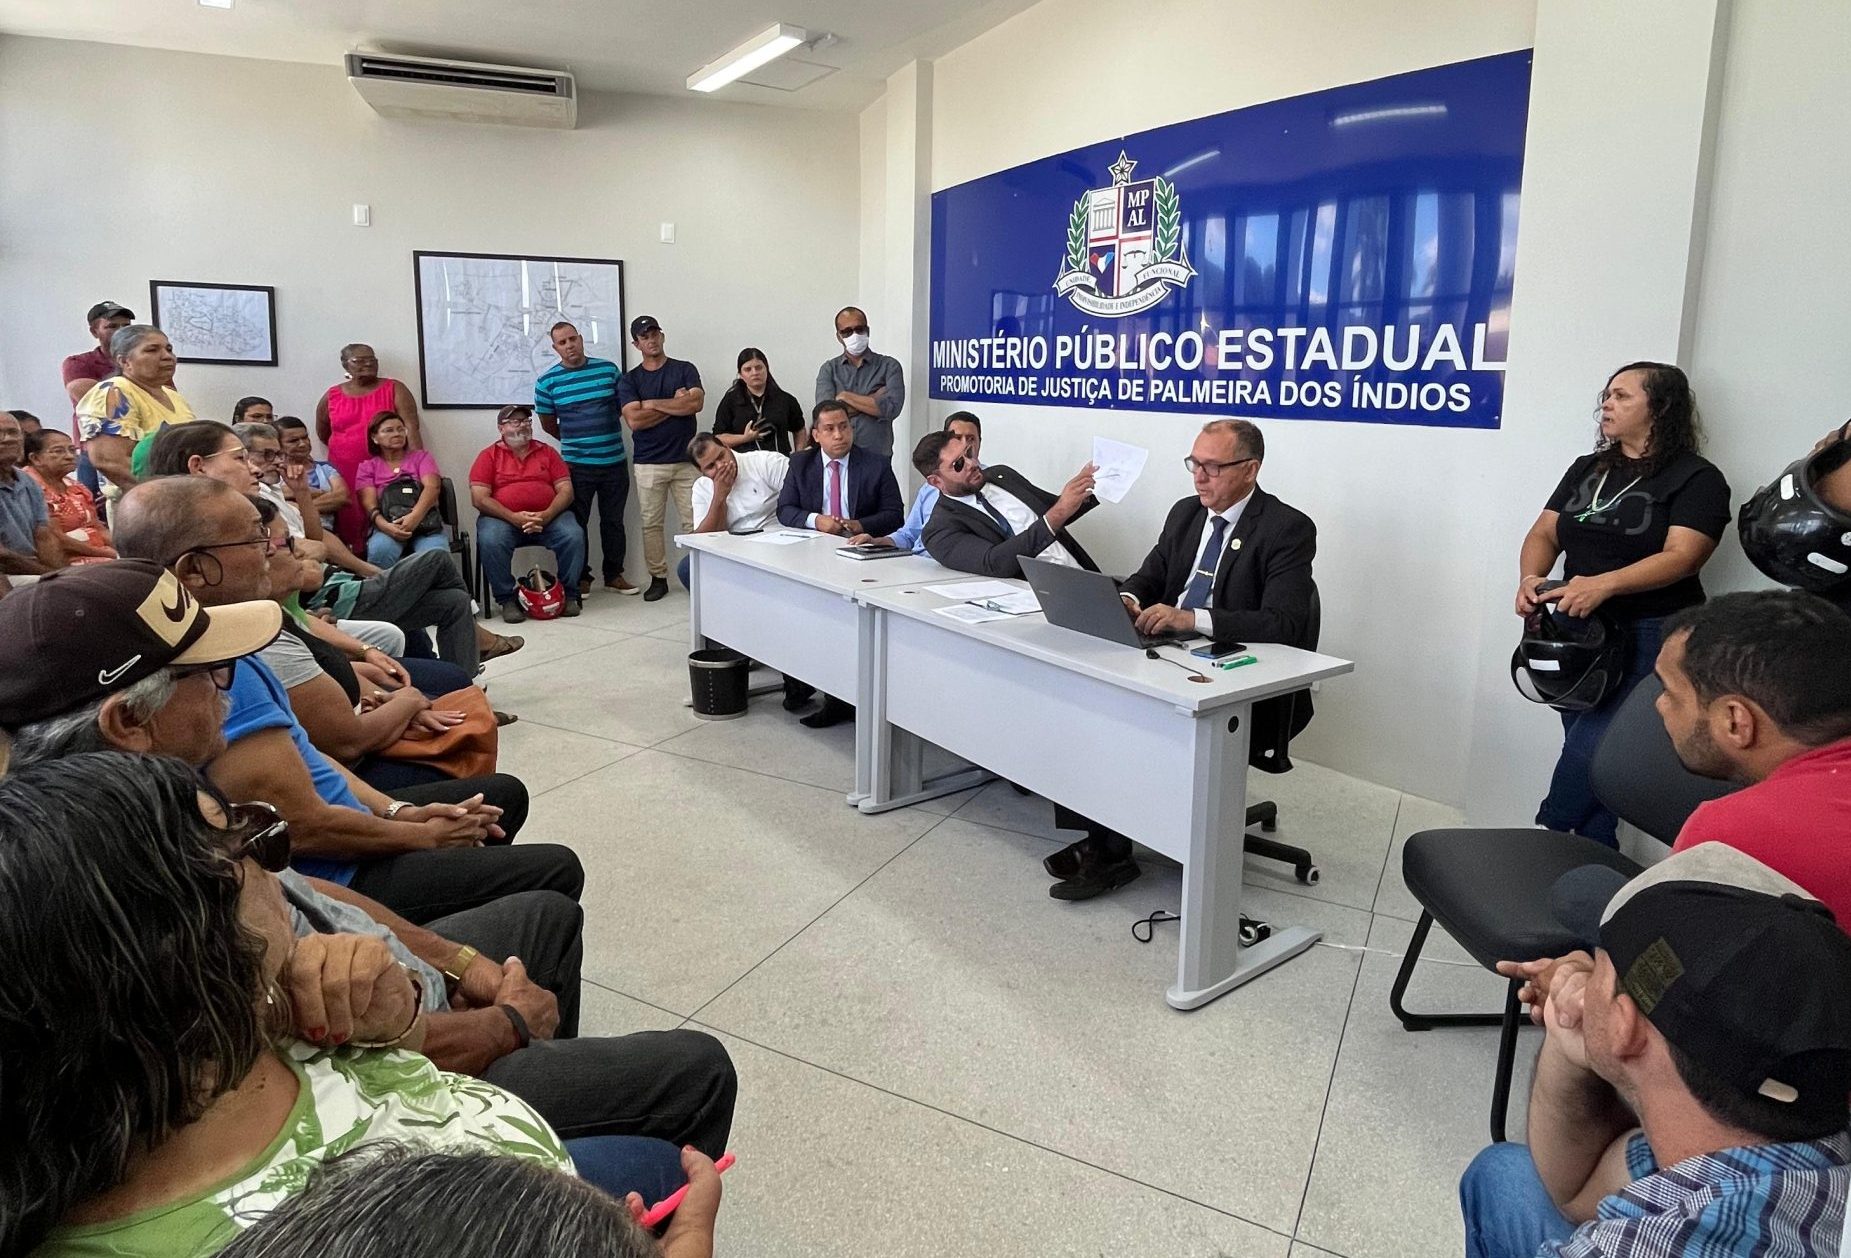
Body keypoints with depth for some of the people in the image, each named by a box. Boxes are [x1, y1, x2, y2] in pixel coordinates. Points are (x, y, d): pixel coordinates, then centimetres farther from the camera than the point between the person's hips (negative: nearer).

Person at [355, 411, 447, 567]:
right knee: (380, 551, -36)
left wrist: (414, 516, -20)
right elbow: (369, 504, 4)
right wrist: (384, 525, -21)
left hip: (425, 522, 0)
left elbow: (432, 487, 1)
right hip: (389, 526, 1)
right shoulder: (367, 467, 21)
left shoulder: (422, 457, 21)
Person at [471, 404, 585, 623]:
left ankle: (568, 594, -10)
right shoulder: (489, 456, 7)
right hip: (503, 518, -1)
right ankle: (507, 599, -15)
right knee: (491, 541, -33)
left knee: (574, 535, -27)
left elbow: (566, 491, 5)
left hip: (548, 517, 1)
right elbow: (479, 498, -3)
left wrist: (547, 515, -15)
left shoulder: (547, 452, 14)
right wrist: (514, 517, -18)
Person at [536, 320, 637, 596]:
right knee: (576, 523, 5)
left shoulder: (609, 369, 2)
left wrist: (605, 437, 11)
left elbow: (624, 406, 13)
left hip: (615, 462, 2)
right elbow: (548, 424, 9)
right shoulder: (547, 381, -2)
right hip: (576, 466, -1)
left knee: (613, 521, 10)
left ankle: (614, 573, 23)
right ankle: (580, 578, 16)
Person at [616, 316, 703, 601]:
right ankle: (658, 578, 14)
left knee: (694, 521, -2)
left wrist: (653, 403, -7)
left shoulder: (685, 370, 7)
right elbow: (634, 420, -8)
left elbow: (696, 403, -11)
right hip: (649, 464, 1)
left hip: (686, 460, -1)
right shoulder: (629, 379, 6)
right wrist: (676, 404, -6)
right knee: (651, 524, 4)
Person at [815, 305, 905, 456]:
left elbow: (892, 408, -13)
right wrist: (873, 399, -8)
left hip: (877, 455, -1)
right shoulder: (829, 369, 8)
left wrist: (846, 396, -7)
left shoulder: (889, 366, 3)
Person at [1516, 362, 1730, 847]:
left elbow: (1681, 556, -17)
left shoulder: (1696, 478, -4)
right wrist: (1530, 579, -14)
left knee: (1589, 748, -13)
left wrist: (1604, 584, -32)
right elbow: (1544, 533, 8)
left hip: (1648, 638, -6)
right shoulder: (1586, 469, 15)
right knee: (1585, 749, 8)